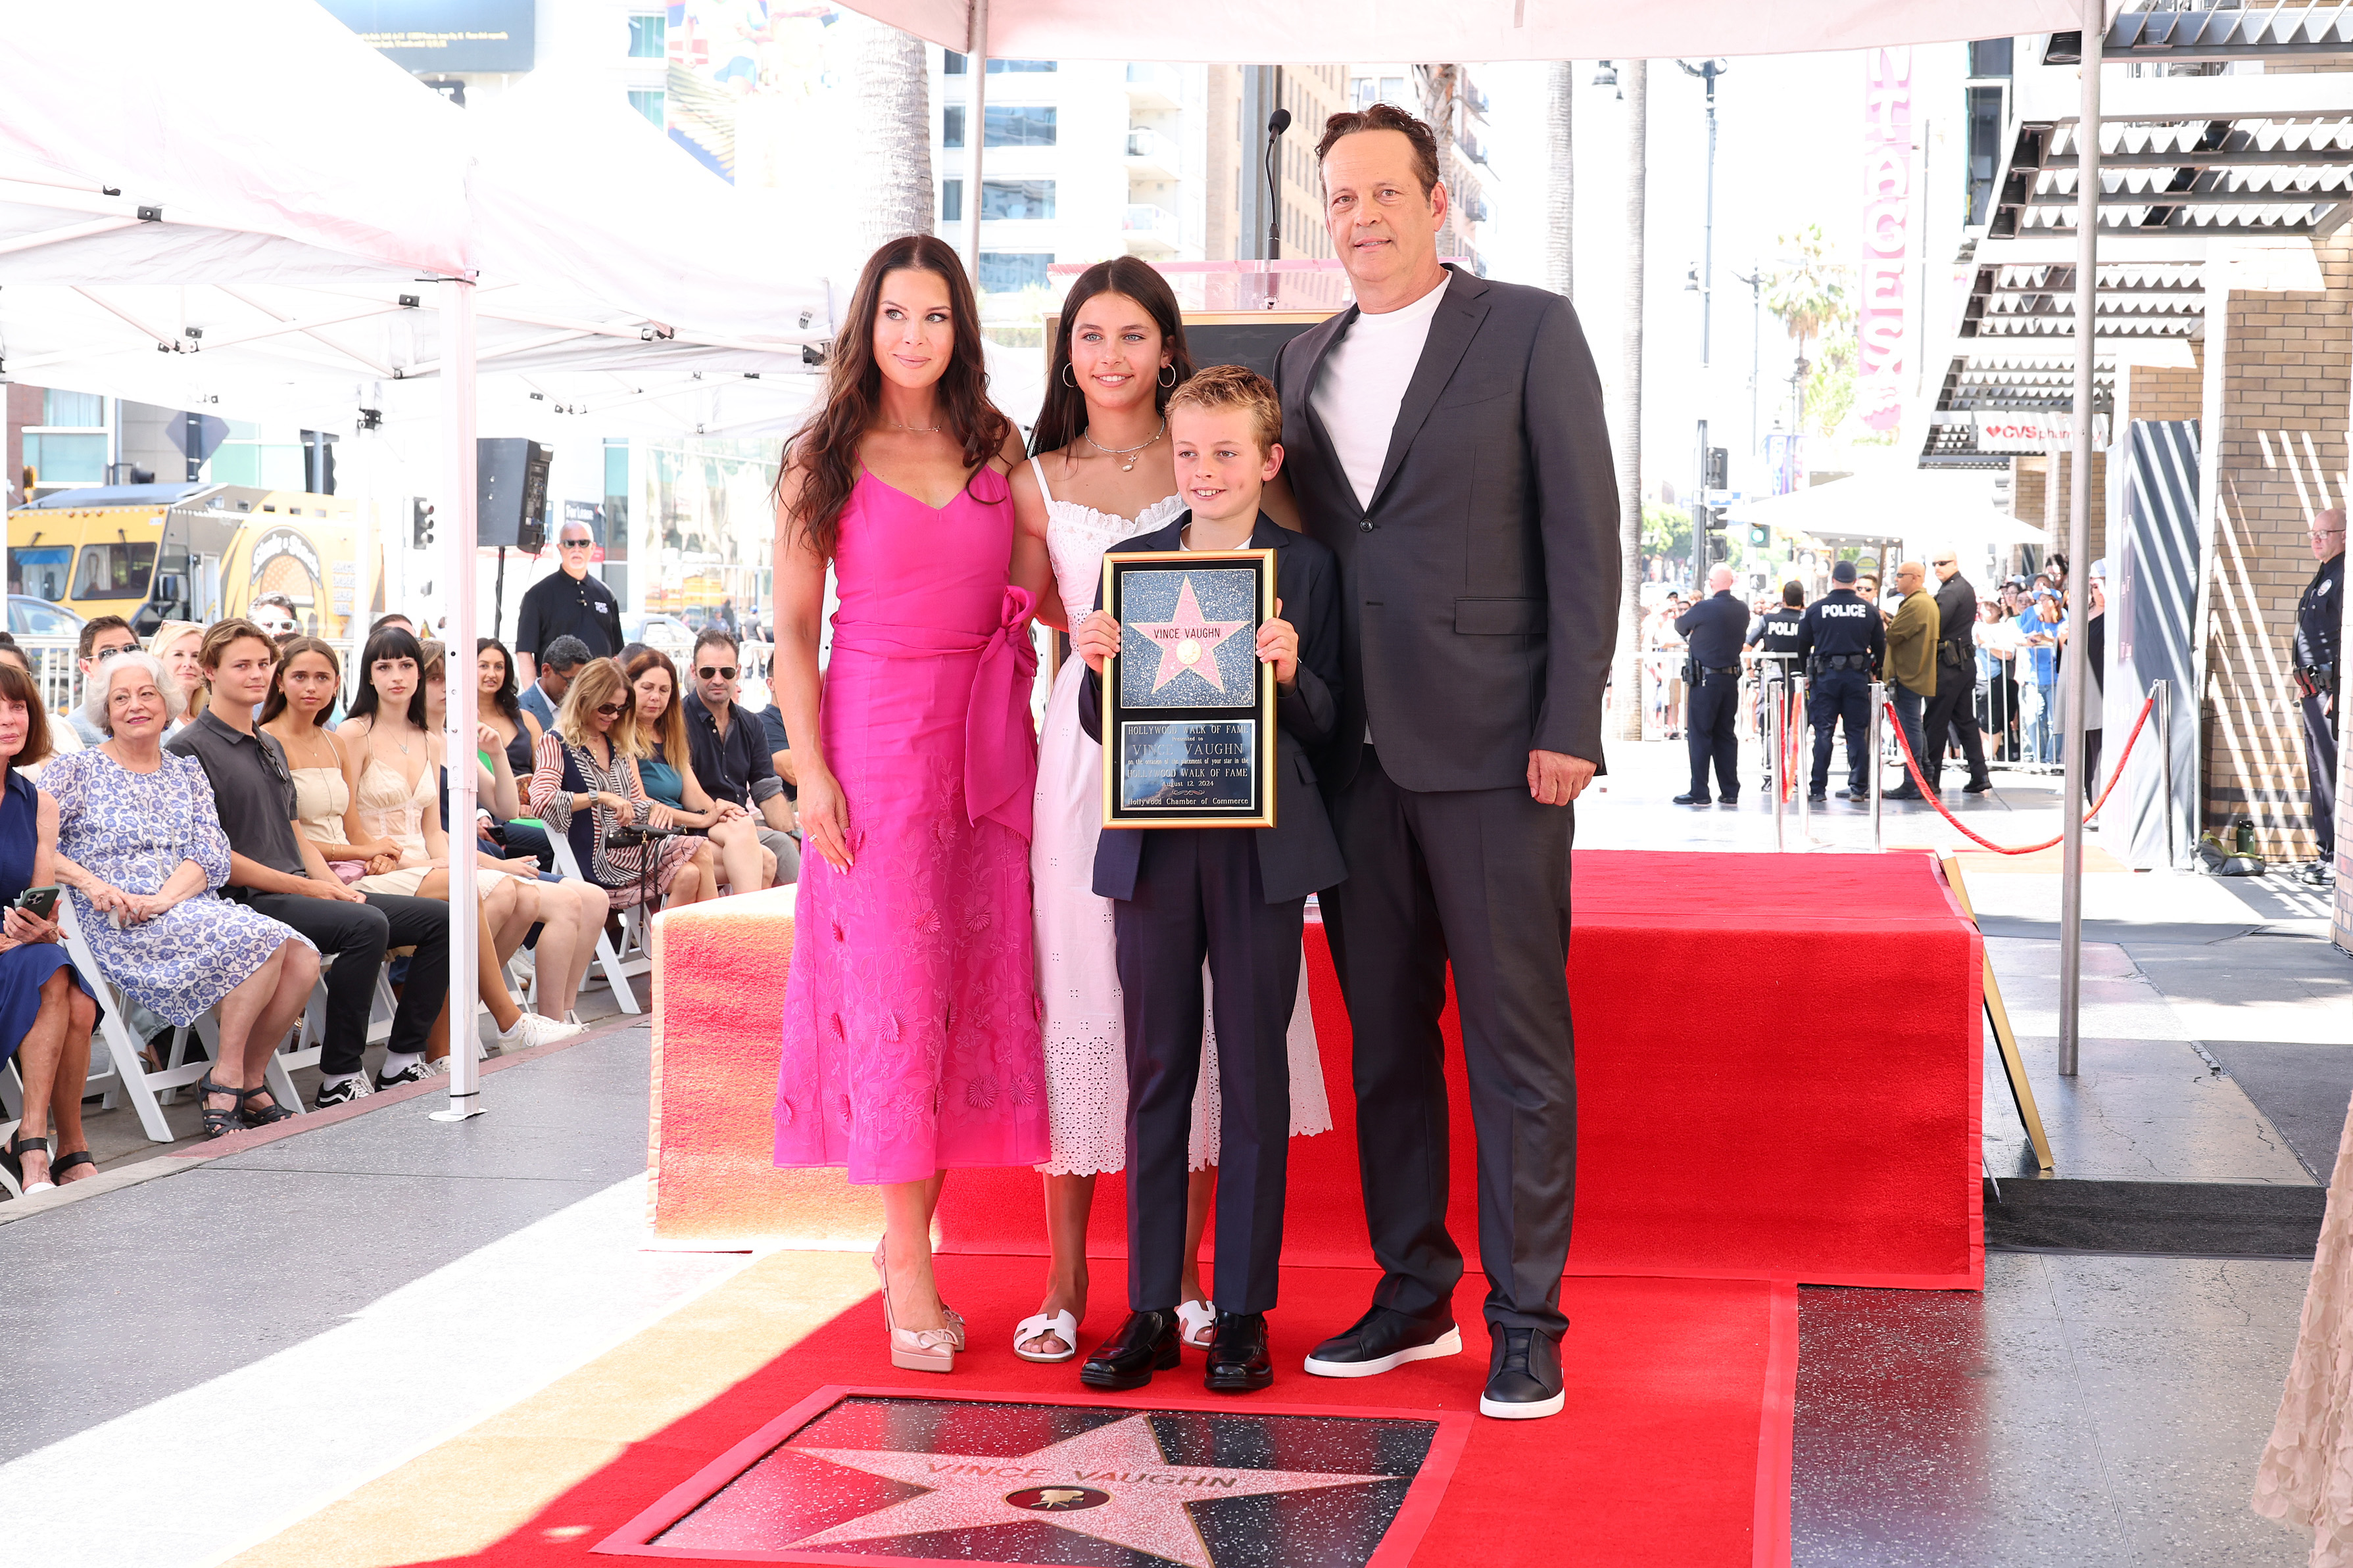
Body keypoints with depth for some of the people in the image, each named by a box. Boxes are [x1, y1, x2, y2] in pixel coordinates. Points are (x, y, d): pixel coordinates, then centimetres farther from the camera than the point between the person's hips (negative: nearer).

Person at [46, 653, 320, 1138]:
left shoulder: (186, 771, 19)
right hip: (120, 929, -5)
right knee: (262, 939, -29)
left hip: (191, 909, 5)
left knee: (303, 957, -20)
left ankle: (246, 1083, -7)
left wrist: (164, 898, -12)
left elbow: (213, 854, 7)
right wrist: (90, 881, -18)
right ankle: (226, 1078, -18)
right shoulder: (78, 770, 7)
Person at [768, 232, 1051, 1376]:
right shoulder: (824, 459, 3)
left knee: (978, 982, 3)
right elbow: (794, 630, 0)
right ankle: (909, 1262, 6)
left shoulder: (997, 448, 10)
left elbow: (1036, 594, 7)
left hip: (987, 743, 3)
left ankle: (908, 1235, 18)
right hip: (875, 734, -3)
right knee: (891, 982, -3)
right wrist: (811, 768, -8)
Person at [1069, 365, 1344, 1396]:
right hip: (1153, 845, 2)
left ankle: (1243, 1312, 12)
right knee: (1156, 1070, 7)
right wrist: (1096, 670, -12)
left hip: (1261, 846, -2)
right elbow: (1102, 725, 8)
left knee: (1254, 1074, 4)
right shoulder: (1130, 561, 8)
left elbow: (1326, 725, 1)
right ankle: (1150, 1310, 14)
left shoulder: (1306, 567, 2)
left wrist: (1290, 673, -18)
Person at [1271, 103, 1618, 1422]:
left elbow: (1584, 531, -5)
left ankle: (1527, 1323, 7)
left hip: (1493, 744, -5)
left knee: (1517, 1039, -1)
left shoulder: (1530, 330, 0)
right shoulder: (1307, 360, 16)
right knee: (1385, 1030, 11)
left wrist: (1570, 723, -11)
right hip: (1357, 752, 5)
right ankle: (1414, 1294, 23)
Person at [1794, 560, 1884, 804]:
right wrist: (1874, 672, 24)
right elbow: (1880, 646, 9)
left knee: (1823, 732, 2)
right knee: (1857, 732, 5)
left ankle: (1818, 788, 2)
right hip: (1858, 676, 1)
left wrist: (1808, 674, 18)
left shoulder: (1815, 609, -1)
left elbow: (1803, 646, 5)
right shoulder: (1869, 610, 2)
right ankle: (1858, 787, 5)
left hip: (1824, 675, -1)